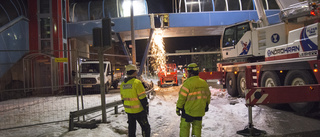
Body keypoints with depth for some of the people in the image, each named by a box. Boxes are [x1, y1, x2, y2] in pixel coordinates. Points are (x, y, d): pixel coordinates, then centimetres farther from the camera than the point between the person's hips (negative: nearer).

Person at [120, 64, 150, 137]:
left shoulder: (123, 84, 5)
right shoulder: (137, 82, -17)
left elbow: (123, 99, 12)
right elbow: (142, 98, -17)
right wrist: (146, 108, -7)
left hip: (128, 111, 7)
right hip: (138, 110, -6)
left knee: (131, 128, 18)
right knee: (145, 127, 6)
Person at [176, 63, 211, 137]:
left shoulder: (188, 83, -17)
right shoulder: (204, 83, 5)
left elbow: (182, 97, -16)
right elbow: (208, 95, 15)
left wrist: (178, 108, -5)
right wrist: (206, 105, 28)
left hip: (188, 110, -6)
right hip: (200, 111, 6)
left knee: (184, 126, 6)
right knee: (197, 126, 16)